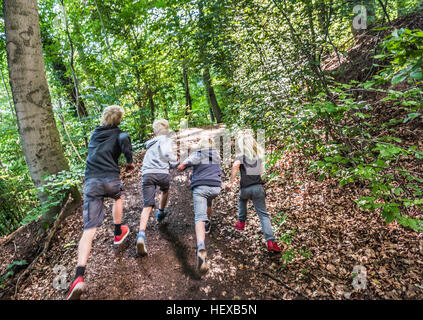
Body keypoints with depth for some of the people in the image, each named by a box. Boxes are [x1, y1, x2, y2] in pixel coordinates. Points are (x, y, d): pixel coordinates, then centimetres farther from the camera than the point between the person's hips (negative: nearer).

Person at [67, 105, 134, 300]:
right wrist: (130, 161, -4)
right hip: (111, 179, -3)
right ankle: (118, 233, 45)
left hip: (91, 181, 3)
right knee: (118, 198, 35)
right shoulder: (118, 134, 8)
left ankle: (79, 277, -15)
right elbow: (124, 139, -16)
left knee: (89, 229, -3)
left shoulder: (94, 134, 24)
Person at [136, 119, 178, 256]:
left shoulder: (151, 144, 31)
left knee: (147, 205, -4)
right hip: (162, 173, -4)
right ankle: (160, 213, 50)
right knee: (165, 190, 31)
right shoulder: (166, 140, 9)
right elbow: (166, 154, -13)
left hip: (147, 174, 4)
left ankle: (141, 235, -24)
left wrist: (178, 164, 34)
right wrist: (174, 158, 6)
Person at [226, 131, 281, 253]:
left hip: (245, 187, -2)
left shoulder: (242, 154, -1)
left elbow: (236, 165, -22)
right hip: (258, 187, 2)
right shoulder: (258, 154, 13)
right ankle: (270, 242, -8)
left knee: (242, 200, 34)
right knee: (263, 214, 1)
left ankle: (241, 222, 37)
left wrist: (231, 182, -18)